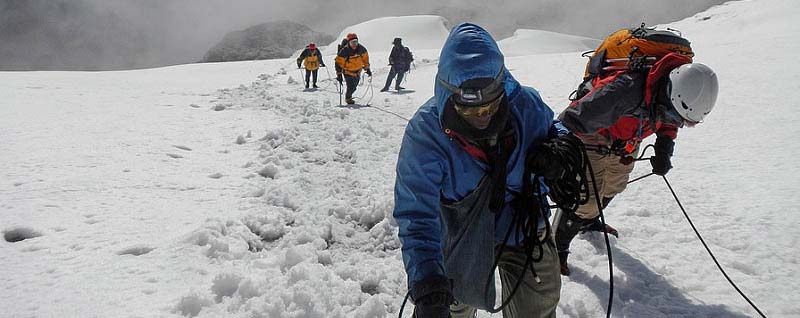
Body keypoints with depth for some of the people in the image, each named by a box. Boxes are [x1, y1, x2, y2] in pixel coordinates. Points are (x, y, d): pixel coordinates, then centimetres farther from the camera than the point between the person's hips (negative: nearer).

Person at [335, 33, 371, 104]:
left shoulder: (361, 49, -11)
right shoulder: (344, 51, -23)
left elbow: (365, 58, 6)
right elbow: (339, 62, -17)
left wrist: (367, 69, 9)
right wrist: (339, 74, -20)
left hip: (357, 71, 5)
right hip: (348, 72, -5)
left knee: (354, 87, 15)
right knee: (351, 87, -12)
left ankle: (349, 95, 44)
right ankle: (348, 98, 17)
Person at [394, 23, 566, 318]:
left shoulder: (525, 103, -22)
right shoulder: (425, 132, -31)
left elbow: (552, 129, 4)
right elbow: (417, 216, -32)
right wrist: (427, 286, -43)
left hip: (524, 228, 2)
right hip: (461, 238, -2)